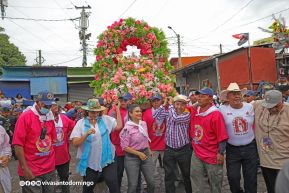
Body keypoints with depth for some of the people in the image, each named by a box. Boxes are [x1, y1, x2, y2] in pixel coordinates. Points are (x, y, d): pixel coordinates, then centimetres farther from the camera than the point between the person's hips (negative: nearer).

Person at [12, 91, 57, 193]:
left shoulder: (50, 118, 6)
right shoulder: (25, 117, -12)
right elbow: (18, 144, -14)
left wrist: (52, 161, 12)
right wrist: (24, 168, -15)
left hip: (50, 169, 6)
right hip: (31, 171, -5)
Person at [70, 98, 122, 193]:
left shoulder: (105, 119, 2)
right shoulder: (81, 123, -6)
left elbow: (119, 126, 2)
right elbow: (75, 143, -11)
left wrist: (118, 109, 3)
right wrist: (86, 134, -28)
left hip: (107, 160, 1)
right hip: (89, 162, 0)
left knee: (114, 185, -2)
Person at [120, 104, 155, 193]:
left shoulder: (144, 124, 2)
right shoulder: (127, 128, -17)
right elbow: (124, 147, -15)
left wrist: (149, 150, 14)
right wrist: (139, 153, -14)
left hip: (146, 154, 5)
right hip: (132, 157, -5)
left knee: (151, 182, 9)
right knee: (133, 185, 3)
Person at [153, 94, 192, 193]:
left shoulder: (187, 115, -10)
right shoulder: (168, 113, 1)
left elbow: (175, 118, -26)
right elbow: (155, 116, -3)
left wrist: (170, 105, -14)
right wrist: (164, 105, -7)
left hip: (184, 150, -2)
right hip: (169, 150, 2)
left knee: (187, 174, 17)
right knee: (169, 175, 9)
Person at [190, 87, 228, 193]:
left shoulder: (216, 114, -18)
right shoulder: (194, 112, 2)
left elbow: (222, 136, -17)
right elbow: (192, 130, 16)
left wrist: (221, 153, -16)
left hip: (212, 155, -5)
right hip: (196, 153, 6)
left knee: (215, 182, 13)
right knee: (195, 177, 14)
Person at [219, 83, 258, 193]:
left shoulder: (250, 107, -2)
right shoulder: (223, 110, -8)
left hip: (250, 148, 2)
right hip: (232, 149, -1)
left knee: (251, 177, 14)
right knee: (233, 178, 7)